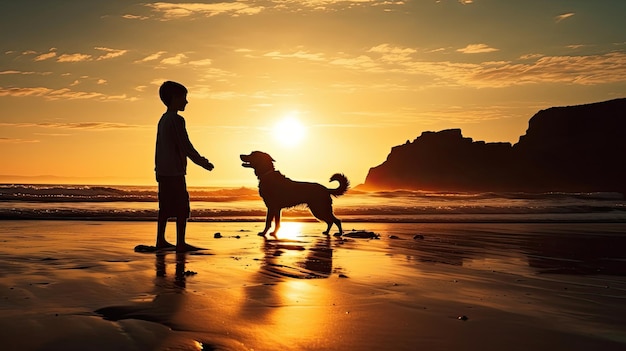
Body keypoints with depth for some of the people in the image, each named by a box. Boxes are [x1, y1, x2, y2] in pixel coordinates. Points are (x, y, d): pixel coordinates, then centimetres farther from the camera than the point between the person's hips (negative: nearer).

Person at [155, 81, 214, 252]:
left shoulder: (163, 120, 16)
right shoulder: (177, 120, -12)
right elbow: (186, 146, -15)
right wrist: (202, 162, -6)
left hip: (163, 171, 9)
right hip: (175, 172, -9)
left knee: (165, 208, 12)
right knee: (182, 208, -6)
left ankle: (160, 240, 15)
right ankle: (180, 243, -6)